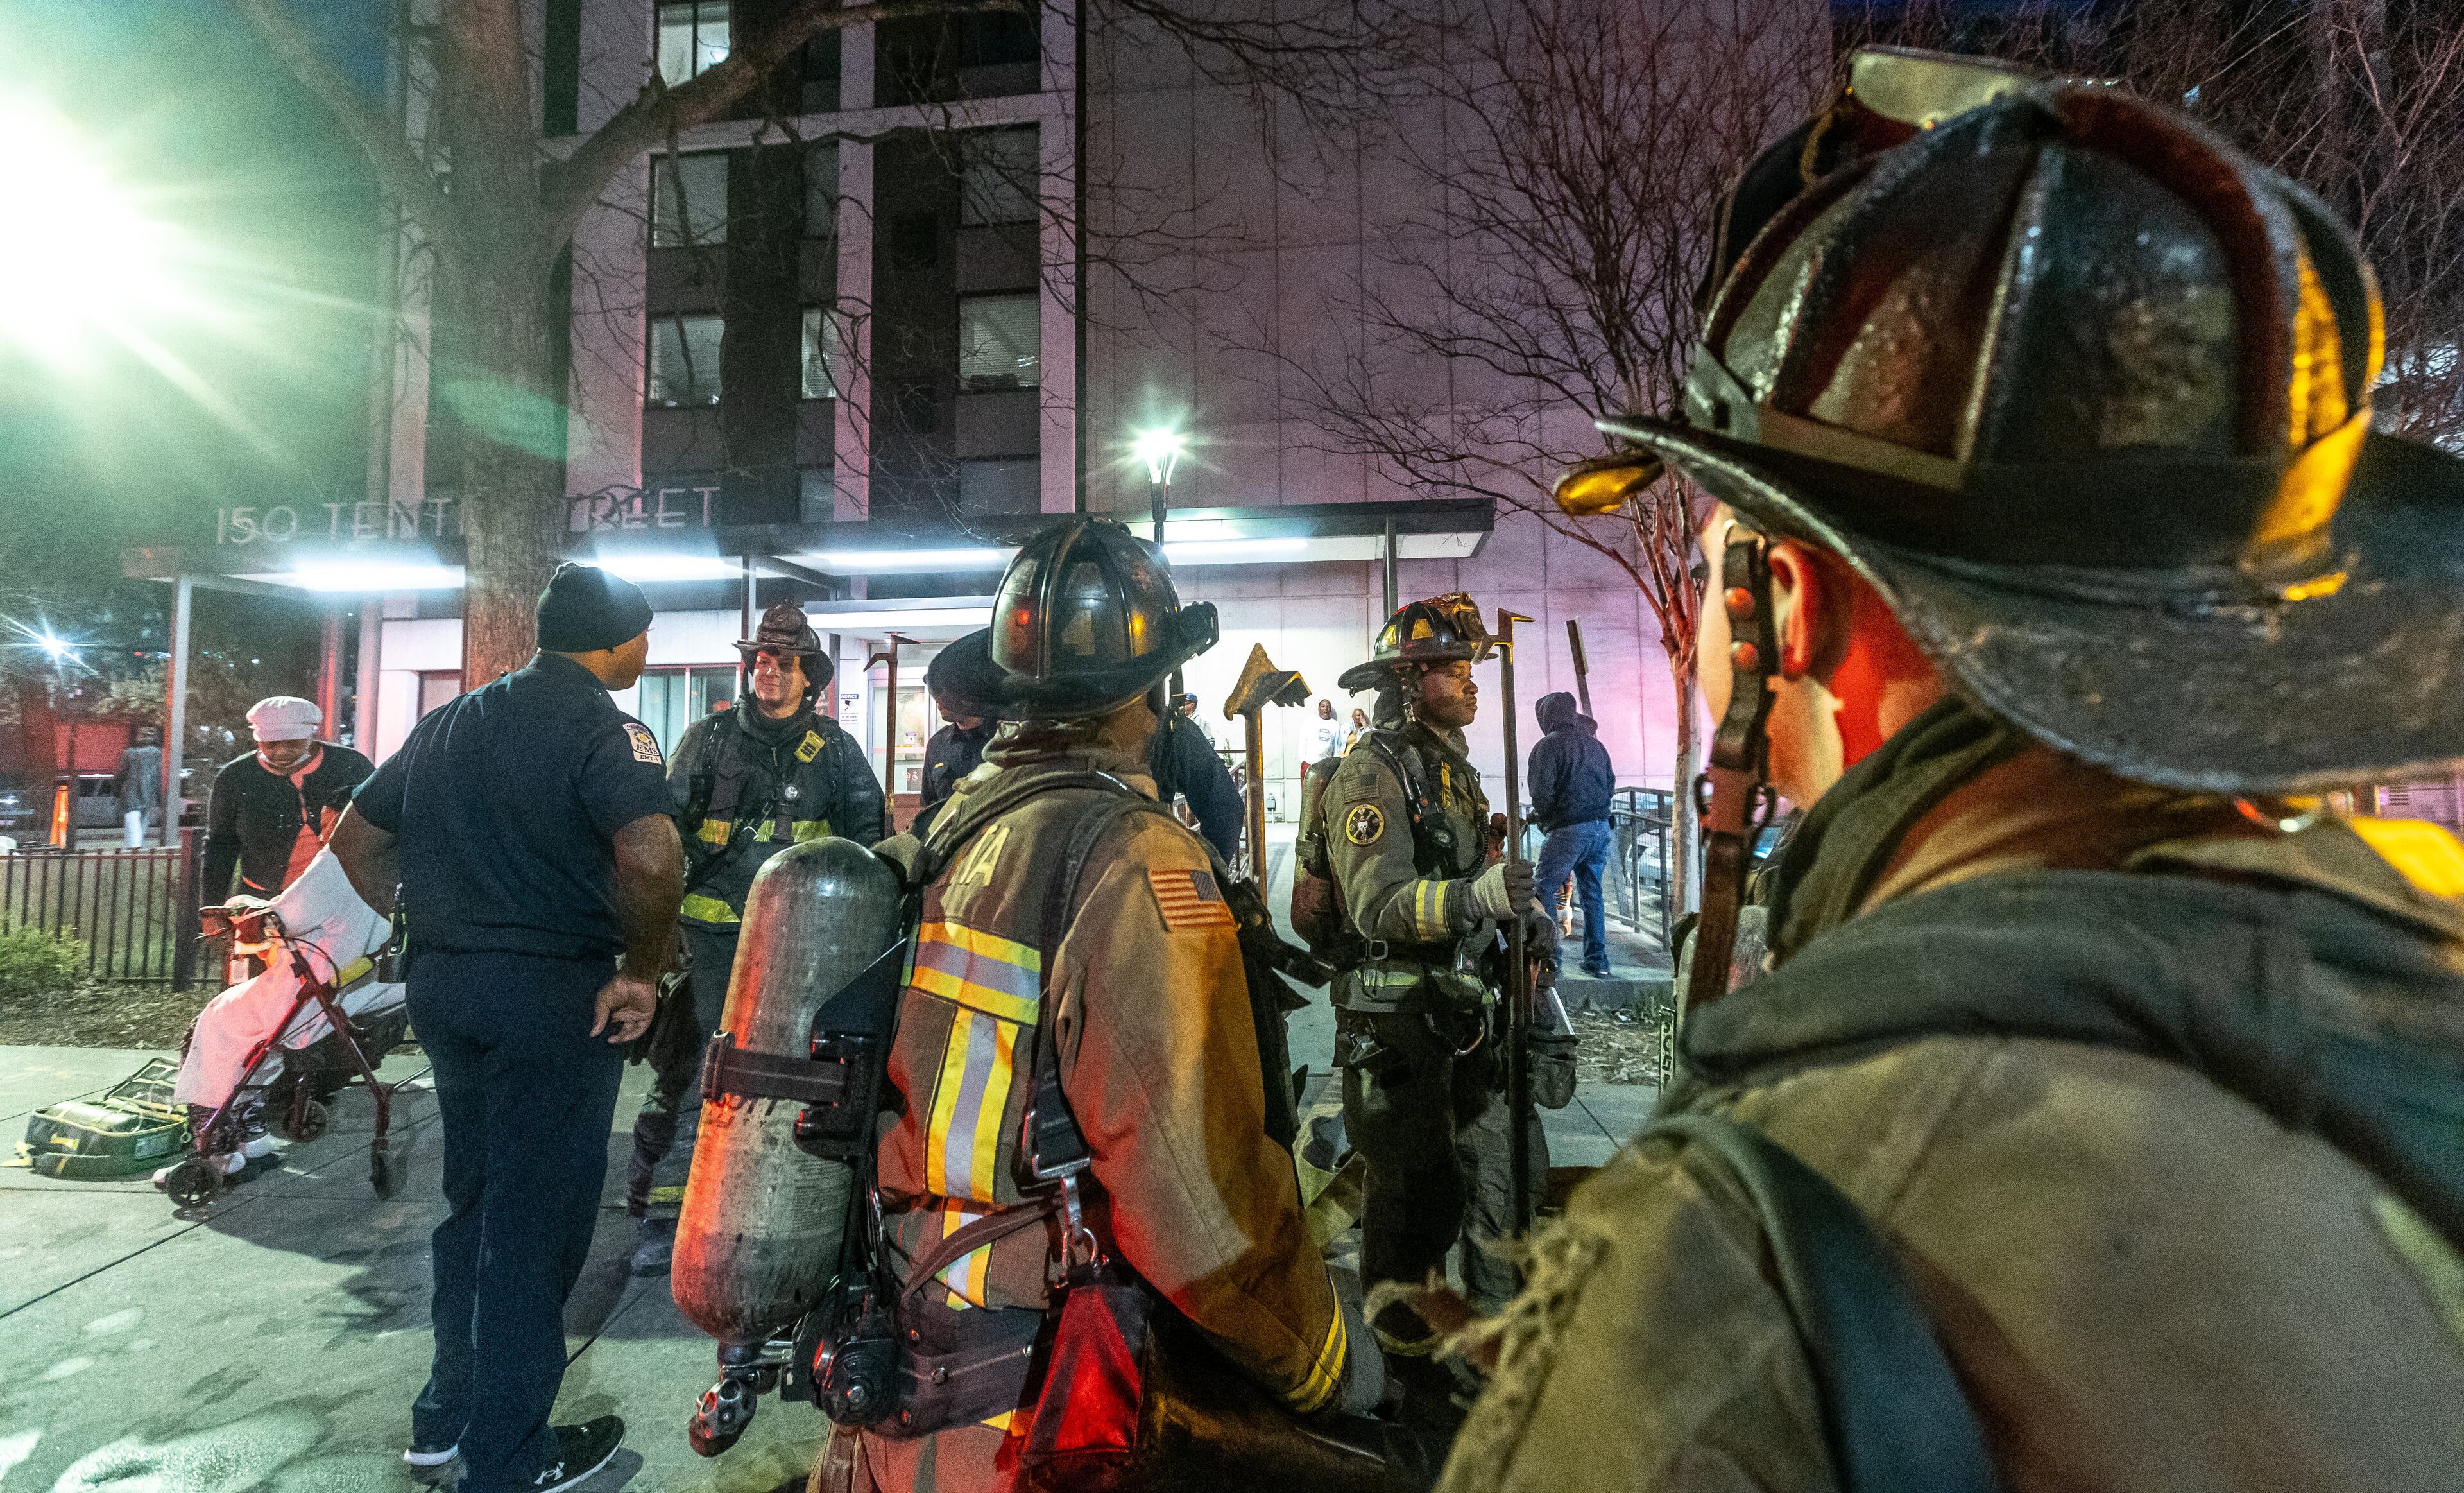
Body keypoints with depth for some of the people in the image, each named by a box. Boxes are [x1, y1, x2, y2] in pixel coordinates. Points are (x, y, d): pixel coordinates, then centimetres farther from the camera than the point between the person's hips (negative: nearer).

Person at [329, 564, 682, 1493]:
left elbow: (356, 837, 19)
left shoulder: (449, 722, 13)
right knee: (536, 1219, 5)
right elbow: (650, 858, -30)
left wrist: (426, 927, 16)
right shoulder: (602, 726, -13)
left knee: (474, 1199, 22)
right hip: (551, 992, -8)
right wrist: (639, 973, -17)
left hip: (442, 985, 8)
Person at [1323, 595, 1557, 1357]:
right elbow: (1379, 904, -24)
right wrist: (1477, 896, -38)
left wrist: (1526, 911, 5)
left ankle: (1506, 1312, 35)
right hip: (1398, 1014, -8)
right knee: (1416, 1184, 5)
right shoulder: (1371, 773, -15)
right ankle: (1404, 1337, 26)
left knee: (1509, 1162, 15)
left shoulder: (1455, 767, 15)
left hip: (1467, 1002, 8)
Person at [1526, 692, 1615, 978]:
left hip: (1568, 830, -7)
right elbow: (1610, 785, 17)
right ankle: (1597, 960, 16)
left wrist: (1541, 816, 5)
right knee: (1592, 893, 15)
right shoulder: (1595, 744, 14)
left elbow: (1542, 793, -14)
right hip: (1601, 828, 7)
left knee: (1545, 891, 2)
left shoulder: (1548, 745, -7)